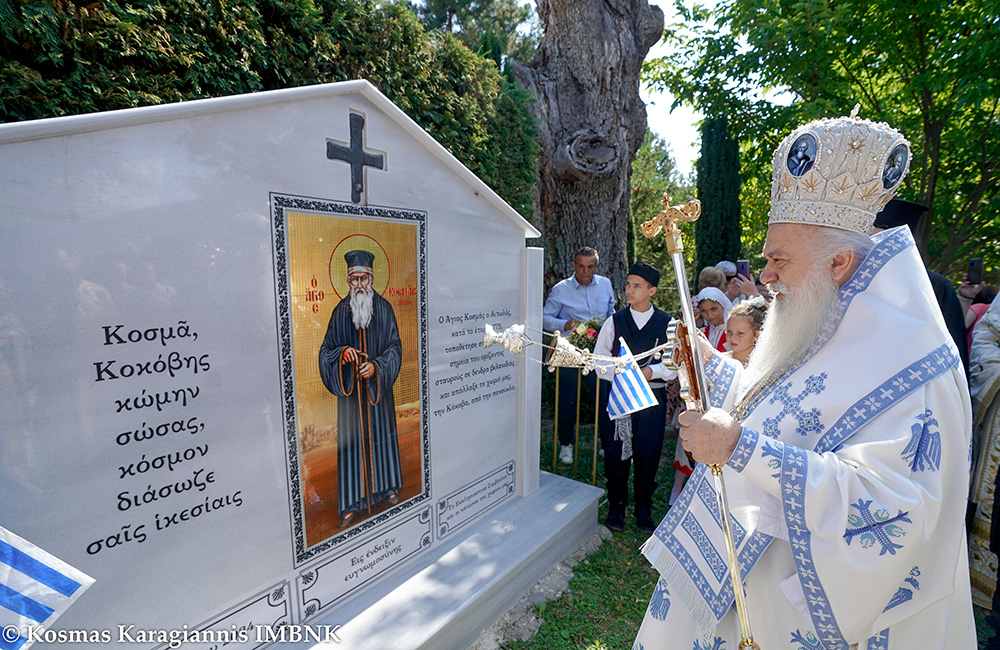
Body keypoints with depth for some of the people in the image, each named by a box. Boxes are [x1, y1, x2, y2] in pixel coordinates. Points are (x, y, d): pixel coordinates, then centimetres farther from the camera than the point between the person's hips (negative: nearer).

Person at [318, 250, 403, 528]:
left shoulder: (384, 309, -2)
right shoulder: (341, 311, -1)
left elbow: (395, 347, -2)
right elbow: (327, 350, 3)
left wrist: (376, 366, -17)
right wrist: (342, 353, -19)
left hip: (378, 386, 0)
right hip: (350, 389, 0)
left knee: (381, 434, 12)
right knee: (352, 440, 5)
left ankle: (388, 487, 32)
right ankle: (352, 503, 17)